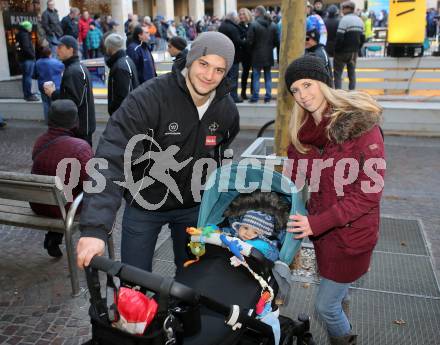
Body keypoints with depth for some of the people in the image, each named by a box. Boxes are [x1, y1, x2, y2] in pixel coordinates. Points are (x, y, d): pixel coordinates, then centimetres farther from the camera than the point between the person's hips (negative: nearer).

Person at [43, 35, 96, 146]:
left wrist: (53, 94, -15)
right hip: (81, 123, 10)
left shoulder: (73, 71, -20)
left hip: (79, 126, -10)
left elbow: (75, 100, -27)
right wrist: (56, 92, 7)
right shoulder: (78, 67, 13)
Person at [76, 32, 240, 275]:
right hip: (144, 205, -3)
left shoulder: (227, 110, -9)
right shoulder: (148, 98, -27)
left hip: (194, 207, 4)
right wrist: (95, 228, -44)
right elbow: (112, 159, -35)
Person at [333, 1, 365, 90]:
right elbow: (362, 38, 13)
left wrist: (336, 49, -8)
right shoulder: (359, 20, 12)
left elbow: (339, 37, -19)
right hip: (354, 52, 7)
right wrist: (357, 48, 18)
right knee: (352, 73, 12)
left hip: (343, 51, -7)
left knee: (338, 73, 0)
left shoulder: (344, 19, -12)